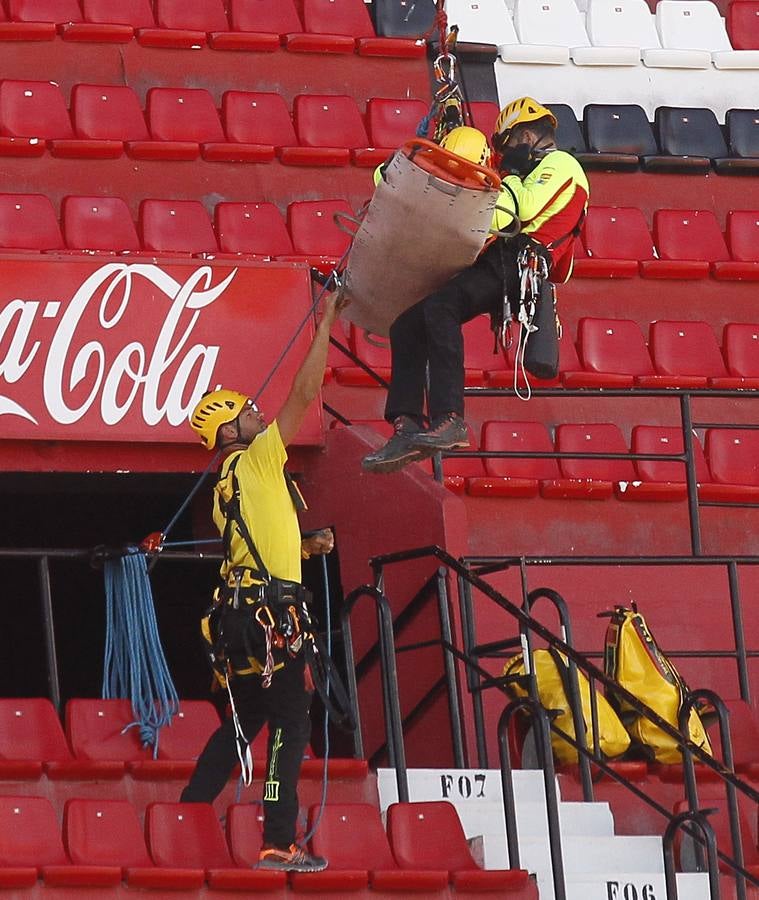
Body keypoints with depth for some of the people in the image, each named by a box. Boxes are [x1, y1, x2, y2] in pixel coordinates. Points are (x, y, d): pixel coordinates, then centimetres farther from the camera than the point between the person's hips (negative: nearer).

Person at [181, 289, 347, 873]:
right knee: (290, 725, -9)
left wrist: (307, 545, 14)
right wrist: (325, 325, -3)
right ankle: (279, 845, -13)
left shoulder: (226, 491, 20)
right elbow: (305, 394, -8)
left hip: (240, 615, 9)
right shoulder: (256, 460, -5)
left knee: (243, 723, 16)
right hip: (272, 611, -9)